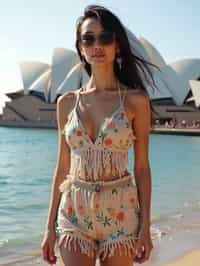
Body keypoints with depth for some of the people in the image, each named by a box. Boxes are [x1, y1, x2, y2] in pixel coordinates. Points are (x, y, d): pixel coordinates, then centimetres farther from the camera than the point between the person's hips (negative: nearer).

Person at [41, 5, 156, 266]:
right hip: (74, 212, 2)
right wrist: (50, 226, 6)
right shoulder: (67, 102, 4)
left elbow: (142, 166, -1)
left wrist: (146, 226, -4)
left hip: (120, 212, -1)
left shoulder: (135, 100, -3)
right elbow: (63, 167, 7)